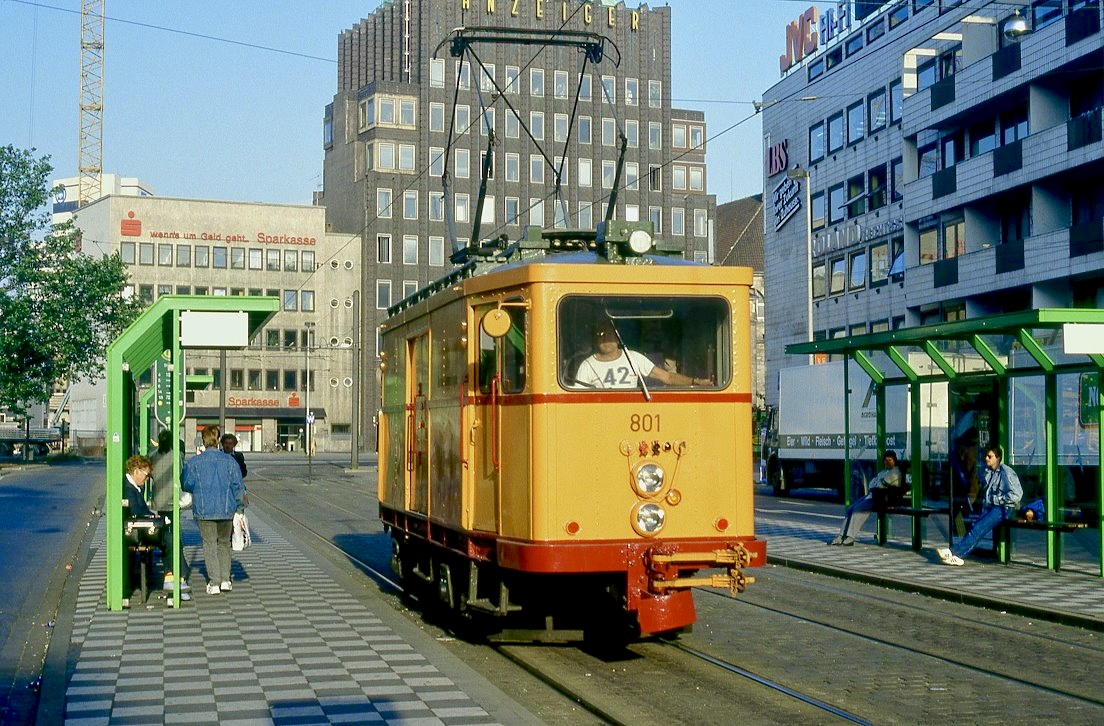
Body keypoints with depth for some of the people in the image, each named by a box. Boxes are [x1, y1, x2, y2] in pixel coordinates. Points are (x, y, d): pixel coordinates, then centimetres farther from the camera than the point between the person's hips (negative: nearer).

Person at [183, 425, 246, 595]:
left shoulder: (194, 462, -5)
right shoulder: (229, 460, -3)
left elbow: (186, 485, 2)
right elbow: (238, 487, -2)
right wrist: (240, 508, 7)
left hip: (204, 511, -1)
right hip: (226, 510, 1)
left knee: (210, 545, 6)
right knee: (224, 544, 16)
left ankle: (214, 583, 1)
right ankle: (225, 580, 10)